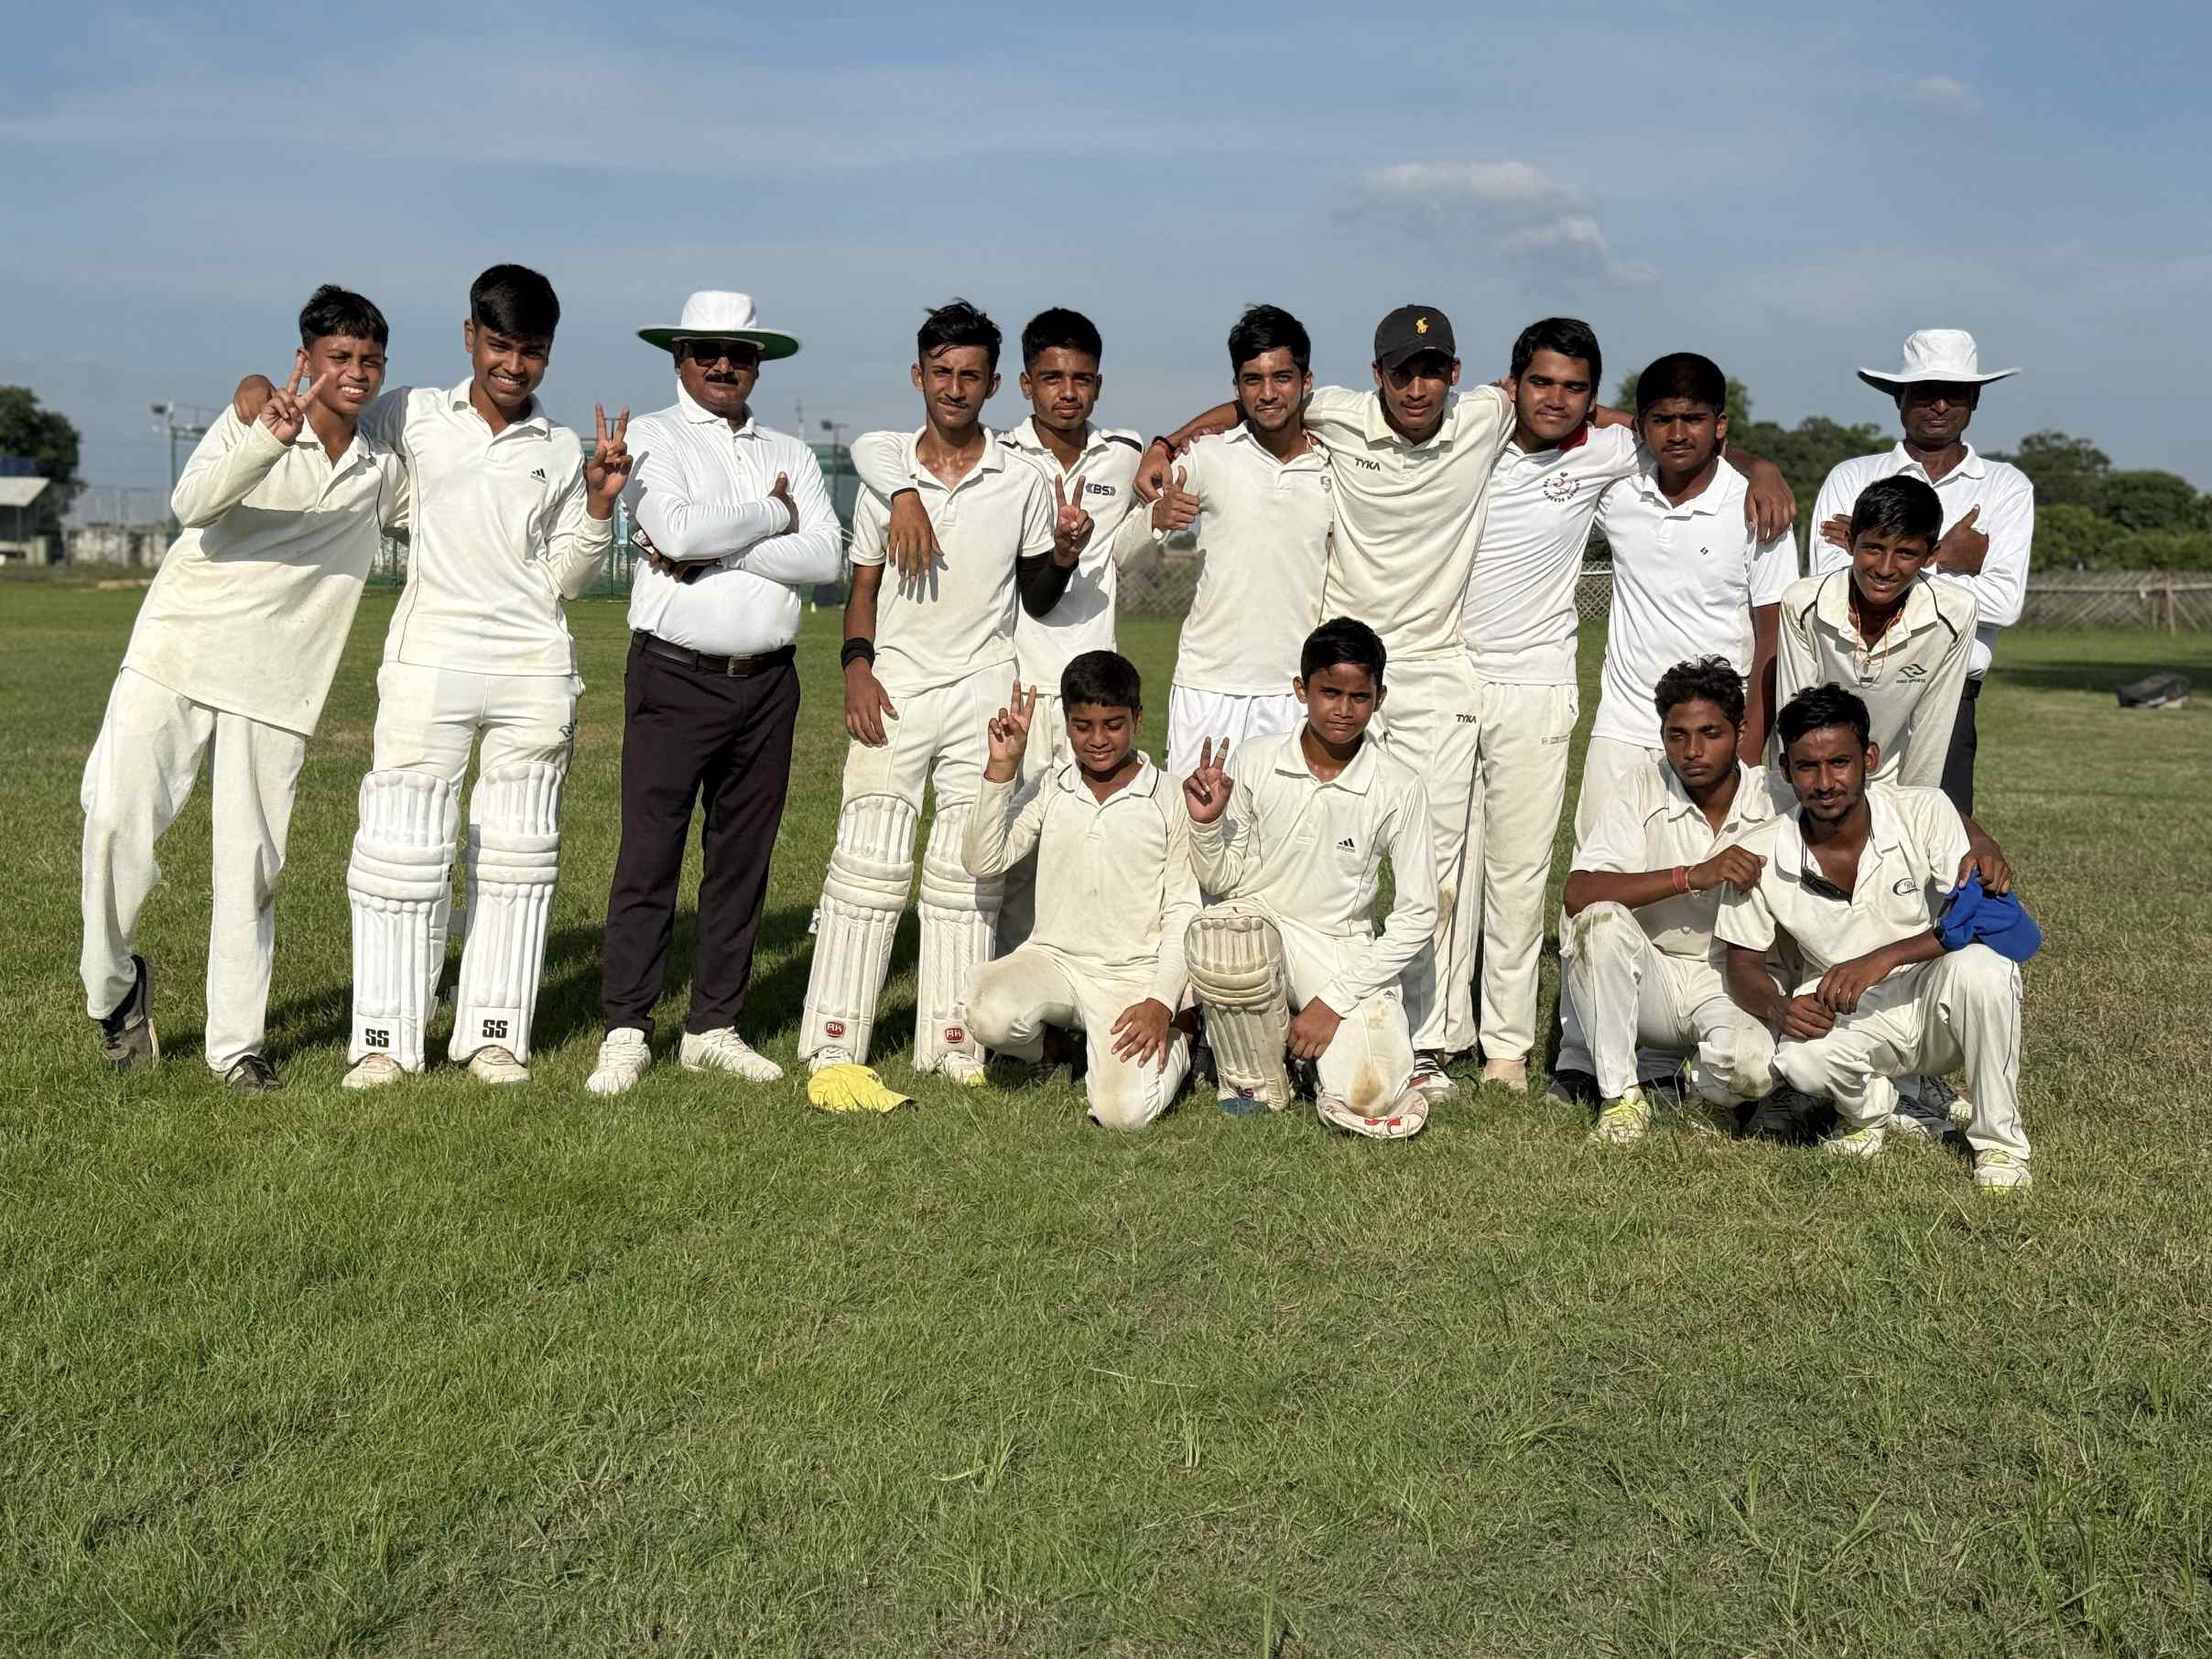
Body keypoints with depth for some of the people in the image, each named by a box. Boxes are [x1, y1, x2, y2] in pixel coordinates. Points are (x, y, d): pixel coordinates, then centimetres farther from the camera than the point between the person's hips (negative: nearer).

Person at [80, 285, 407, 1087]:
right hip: (176, 653, -2)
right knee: (117, 816, -11)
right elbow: (192, 504, -20)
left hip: (276, 684, 2)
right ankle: (113, 983, 14)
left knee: (251, 862, -1)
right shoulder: (250, 421, -2)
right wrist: (269, 440, -36)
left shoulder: (389, 471, 10)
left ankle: (237, 1041, 9)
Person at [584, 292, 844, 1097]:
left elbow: (826, 556, -2)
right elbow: (676, 526, -16)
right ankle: (626, 1032, 3)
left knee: (742, 858, 8)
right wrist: (772, 514, -4)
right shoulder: (651, 438, 4)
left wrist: (714, 549, -10)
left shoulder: (791, 455, 14)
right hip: (675, 676, -4)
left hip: (767, 683, 4)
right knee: (649, 856, -4)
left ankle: (713, 1027, 16)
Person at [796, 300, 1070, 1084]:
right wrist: (857, 666, -4)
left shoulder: (1023, 483, 3)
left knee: (968, 871, 3)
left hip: (983, 692, 0)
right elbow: (864, 585, 11)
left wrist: (1062, 561, -12)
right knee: (867, 860, -5)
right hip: (894, 688, 0)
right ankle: (834, 1041, 0)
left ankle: (953, 1041, 10)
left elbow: (1034, 598, 9)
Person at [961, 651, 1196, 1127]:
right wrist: (1001, 768, -12)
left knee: (1123, 1111, -23)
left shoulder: (1170, 801, -1)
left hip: (1133, 972, -2)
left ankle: (1171, 1040, 12)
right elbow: (982, 863, -5)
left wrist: (1162, 1003, -13)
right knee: (989, 1016, -32)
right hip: (1052, 959, 2)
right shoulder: (1049, 791, 7)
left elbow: (1183, 913, -1)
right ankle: (1048, 1038, 6)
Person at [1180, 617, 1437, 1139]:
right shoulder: (1254, 762, -5)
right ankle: (1255, 1084, -8)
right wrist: (1206, 822, -19)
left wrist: (1335, 1000, -11)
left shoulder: (1398, 787, -9)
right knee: (1217, 937, -37)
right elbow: (1221, 881, 3)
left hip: (1344, 947, -1)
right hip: (1258, 923, 1)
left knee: (1369, 1101, -24)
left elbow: (1418, 914, -5)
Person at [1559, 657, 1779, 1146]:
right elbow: (1578, 894, -21)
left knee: (1753, 1069, -34)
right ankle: (1620, 1097, -17)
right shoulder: (1640, 800, -6)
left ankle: (1702, 1077, 6)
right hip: (1650, 981, 1)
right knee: (1599, 920, -31)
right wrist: (1693, 876, -29)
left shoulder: (1776, 804, -3)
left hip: (1736, 982, -1)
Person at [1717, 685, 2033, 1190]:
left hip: (1935, 999, 0)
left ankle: (2000, 1141, -11)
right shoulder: (1760, 856, -10)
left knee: (1978, 966, -35)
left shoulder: (1925, 812, -14)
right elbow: (1744, 965, -1)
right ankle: (1870, 1106, 5)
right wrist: (1779, 1008, -25)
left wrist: (1884, 958, -34)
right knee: (1800, 1058, -34)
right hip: (1850, 1016, 0)